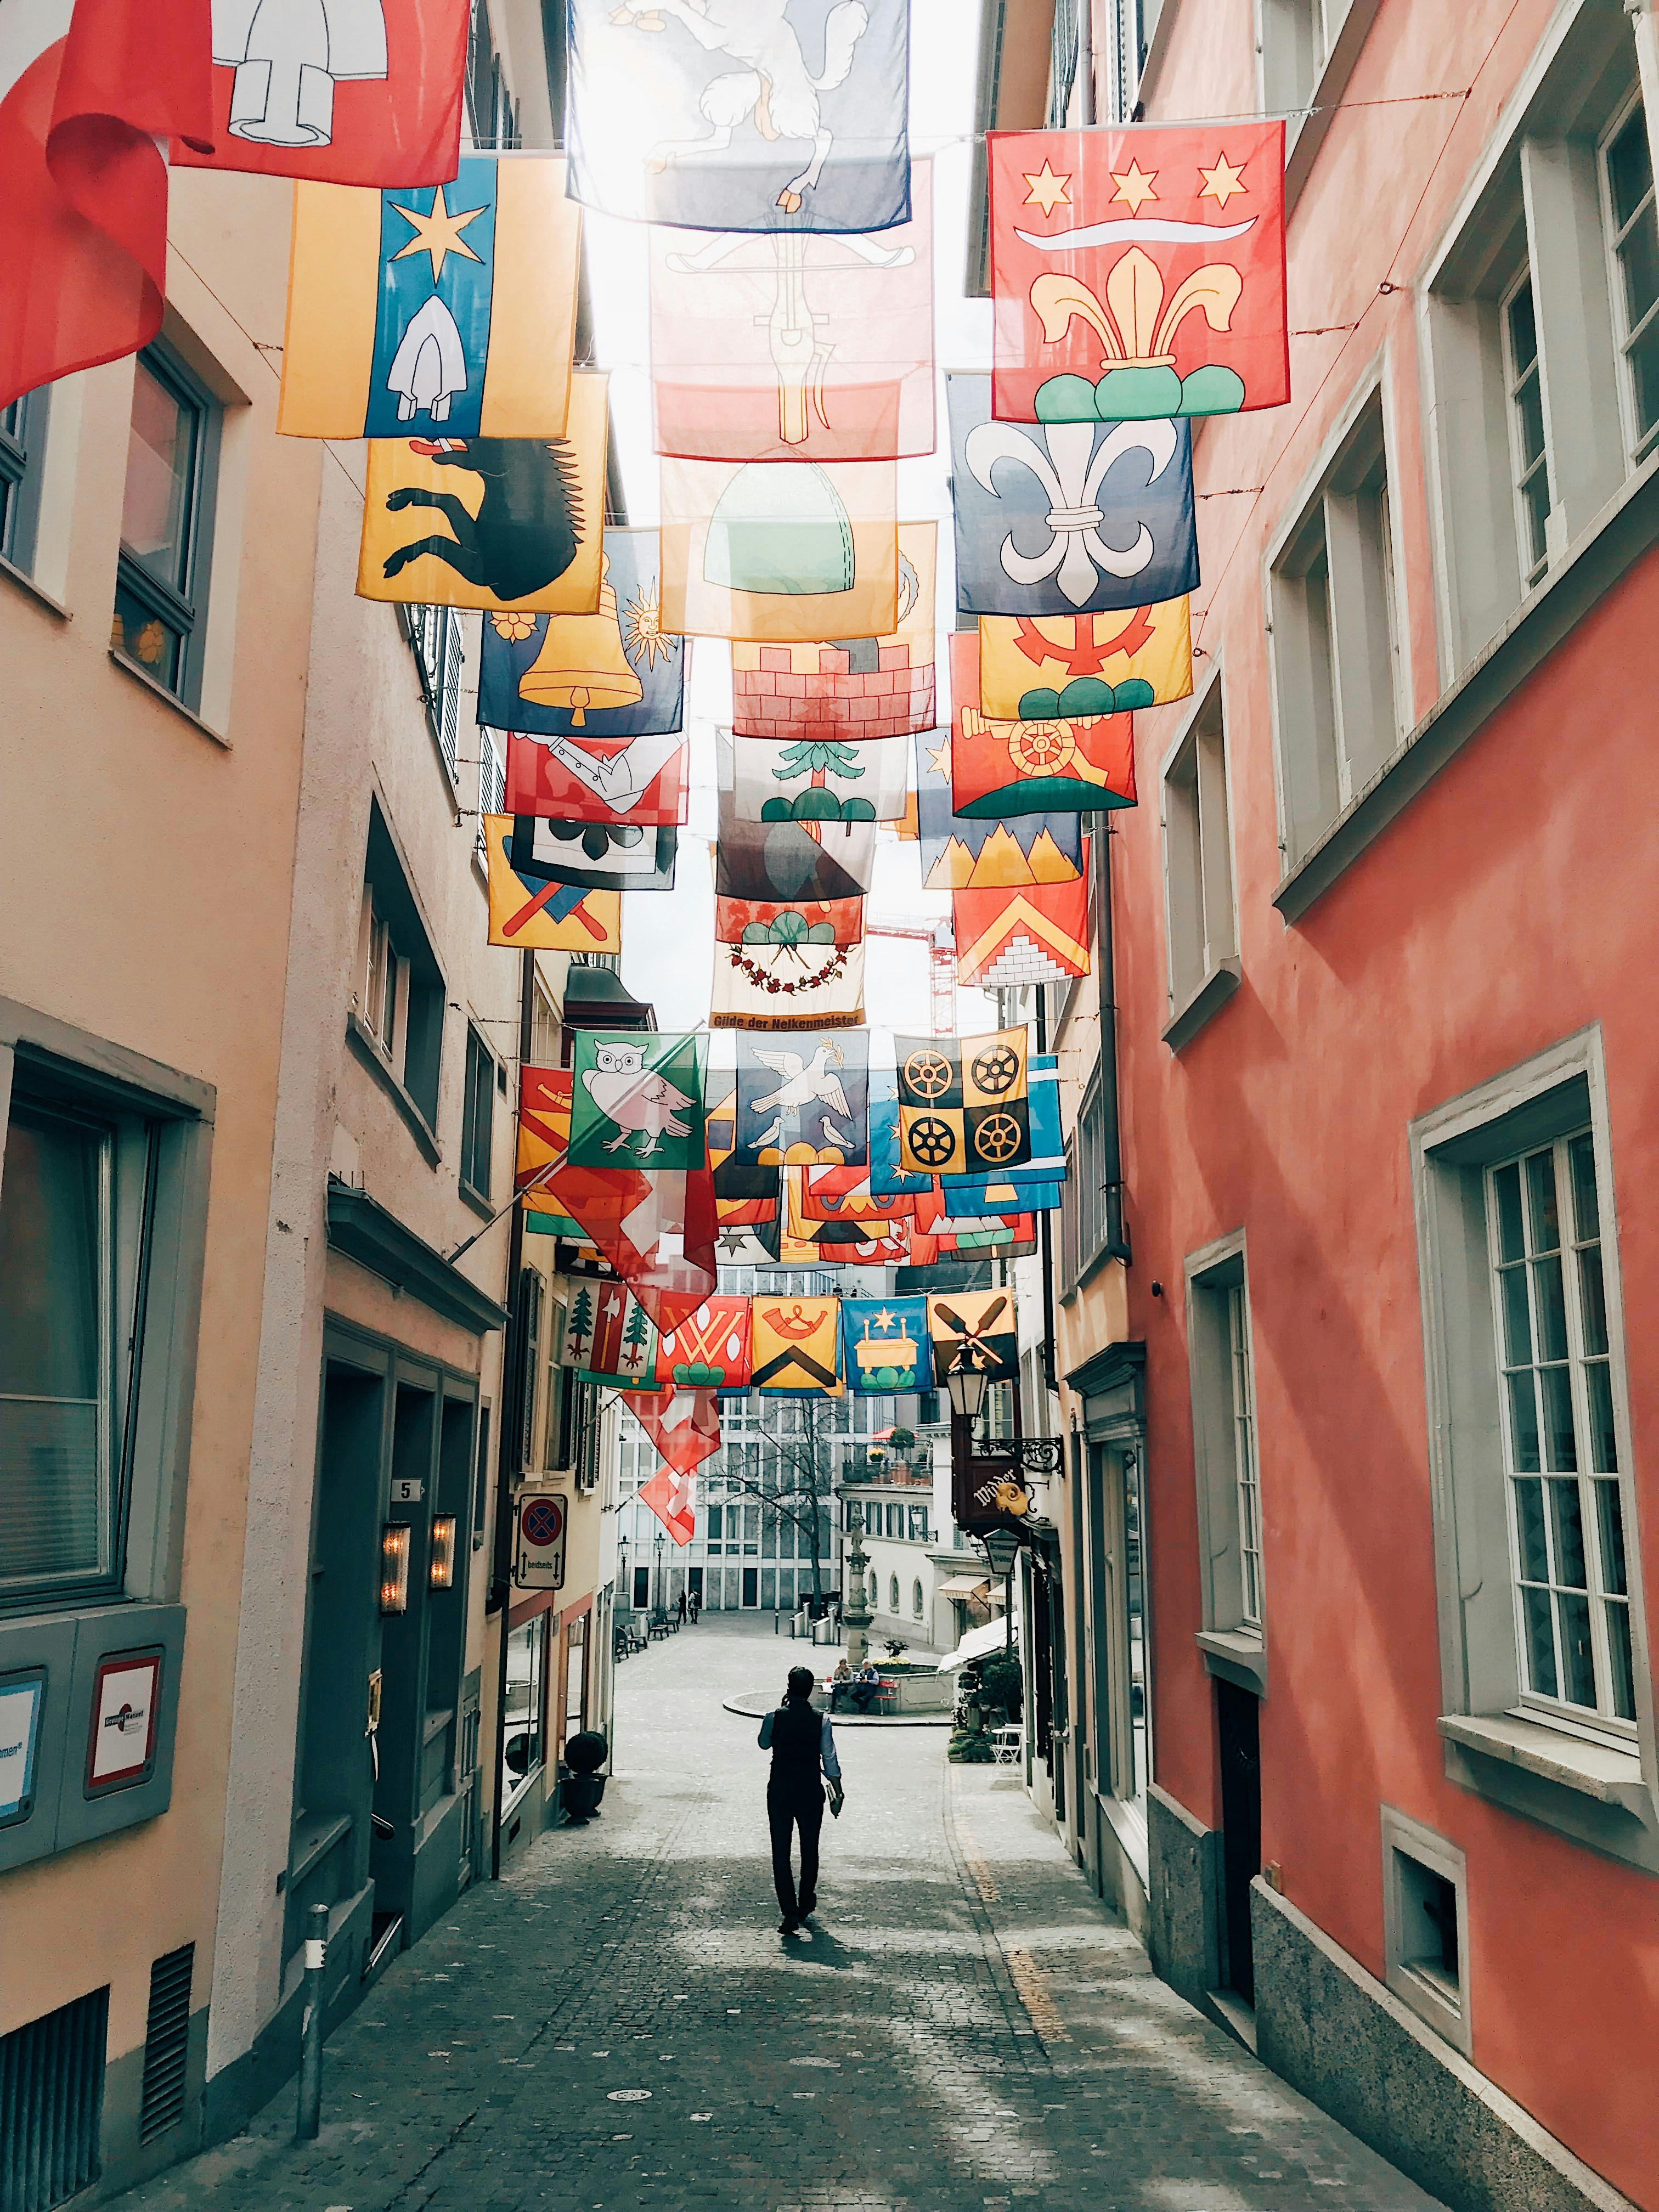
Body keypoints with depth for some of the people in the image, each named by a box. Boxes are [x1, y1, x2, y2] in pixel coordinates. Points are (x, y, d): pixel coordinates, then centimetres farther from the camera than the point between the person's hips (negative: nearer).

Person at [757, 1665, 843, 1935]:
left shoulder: (774, 1718, -10)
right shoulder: (821, 1721, -10)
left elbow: (763, 1743, 11)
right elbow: (830, 1760, -7)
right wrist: (838, 1793, 5)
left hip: (779, 1792, -1)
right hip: (810, 1793, 1)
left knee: (781, 1852, 4)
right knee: (810, 1850, 19)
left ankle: (790, 1913, -5)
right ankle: (806, 1905, 34)